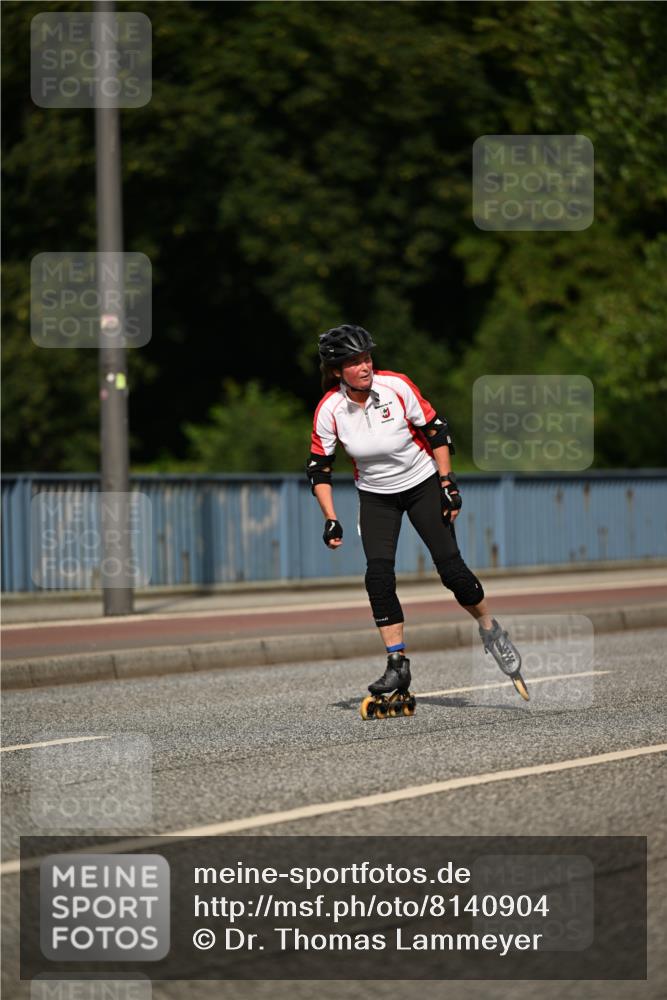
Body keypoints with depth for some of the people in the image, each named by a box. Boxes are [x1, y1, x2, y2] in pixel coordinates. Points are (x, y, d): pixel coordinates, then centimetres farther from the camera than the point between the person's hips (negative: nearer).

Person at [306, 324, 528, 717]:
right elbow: (319, 468, -6)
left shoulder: (396, 386, -20)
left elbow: (436, 430, -9)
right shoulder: (330, 410, -16)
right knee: (379, 574, -15)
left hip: (423, 483, -1)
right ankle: (398, 666, -8)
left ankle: (491, 631, 15)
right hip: (376, 495, 1)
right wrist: (331, 520, -14)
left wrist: (448, 484, -12)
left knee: (451, 567, -10)